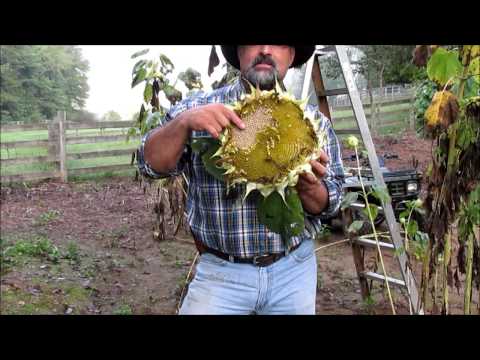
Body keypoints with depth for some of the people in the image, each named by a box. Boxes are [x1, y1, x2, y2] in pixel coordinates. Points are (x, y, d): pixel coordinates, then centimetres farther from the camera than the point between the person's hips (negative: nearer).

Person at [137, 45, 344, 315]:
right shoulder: (199, 109, -4)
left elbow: (327, 205, 0)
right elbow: (153, 164, -10)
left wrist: (309, 186, -22)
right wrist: (183, 122, -27)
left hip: (295, 269, 3)